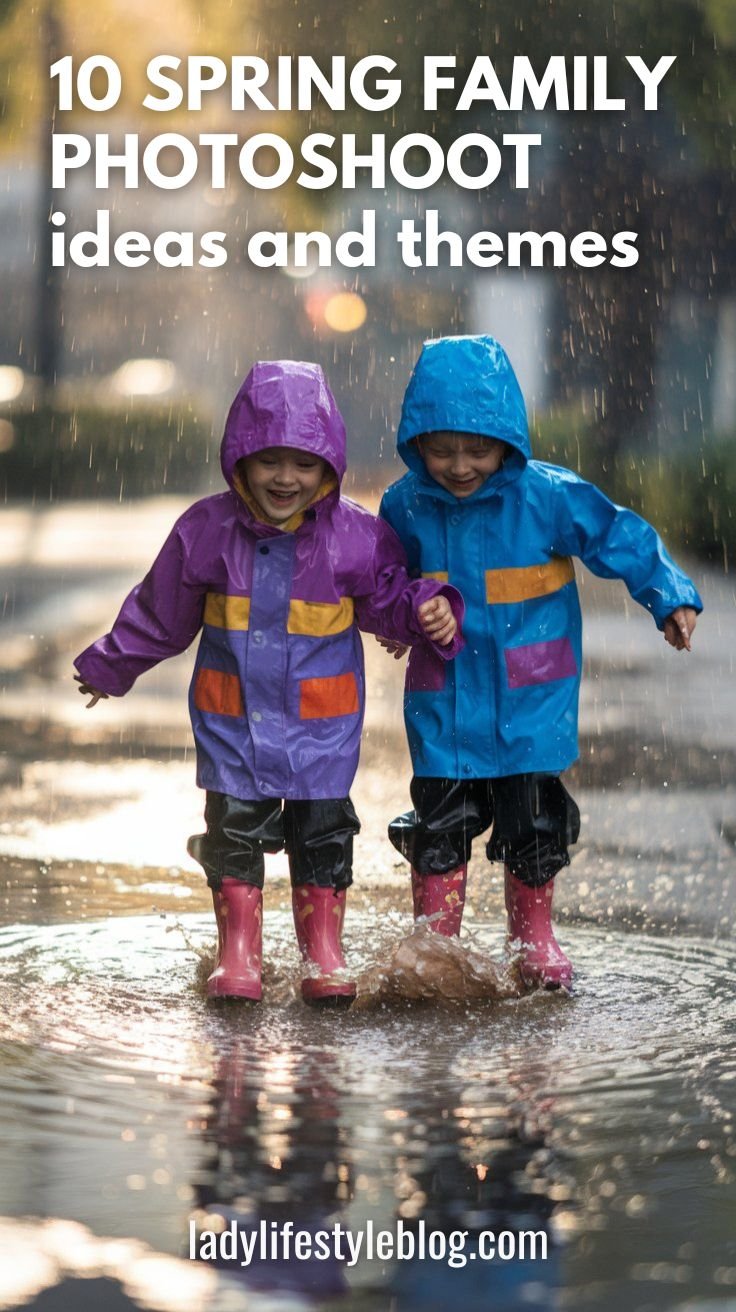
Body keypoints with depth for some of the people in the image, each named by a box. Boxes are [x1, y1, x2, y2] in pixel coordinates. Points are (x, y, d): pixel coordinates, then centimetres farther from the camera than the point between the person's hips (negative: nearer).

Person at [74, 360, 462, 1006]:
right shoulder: (206, 529, -7)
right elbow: (159, 613, 7)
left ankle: (324, 956, 20)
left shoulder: (356, 535, -10)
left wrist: (428, 611, -16)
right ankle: (238, 956, 15)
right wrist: (110, 667, 17)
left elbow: (390, 596, 6)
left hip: (322, 719, 0)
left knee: (323, 832, 6)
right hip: (231, 715, 1)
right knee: (234, 828, 2)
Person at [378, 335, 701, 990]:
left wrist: (672, 599, -12)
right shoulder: (405, 507, -4)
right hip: (445, 697, 1)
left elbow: (624, 539, -5)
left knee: (534, 822, 4)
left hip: (532, 697, -1)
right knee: (440, 823, 1)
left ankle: (534, 936, 26)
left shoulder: (548, 495, -13)